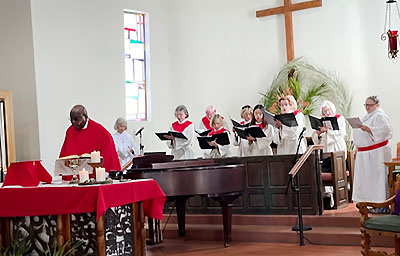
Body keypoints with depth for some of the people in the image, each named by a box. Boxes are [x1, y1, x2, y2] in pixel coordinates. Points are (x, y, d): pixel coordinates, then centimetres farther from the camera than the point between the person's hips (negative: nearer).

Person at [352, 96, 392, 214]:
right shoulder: (367, 117, 21)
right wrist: (357, 149, 21)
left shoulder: (380, 116, -7)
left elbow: (384, 130, -23)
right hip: (364, 154, 9)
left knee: (378, 177, -9)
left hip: (376, 153, -9)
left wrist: (367, 129, -31)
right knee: (366, 177, 8)